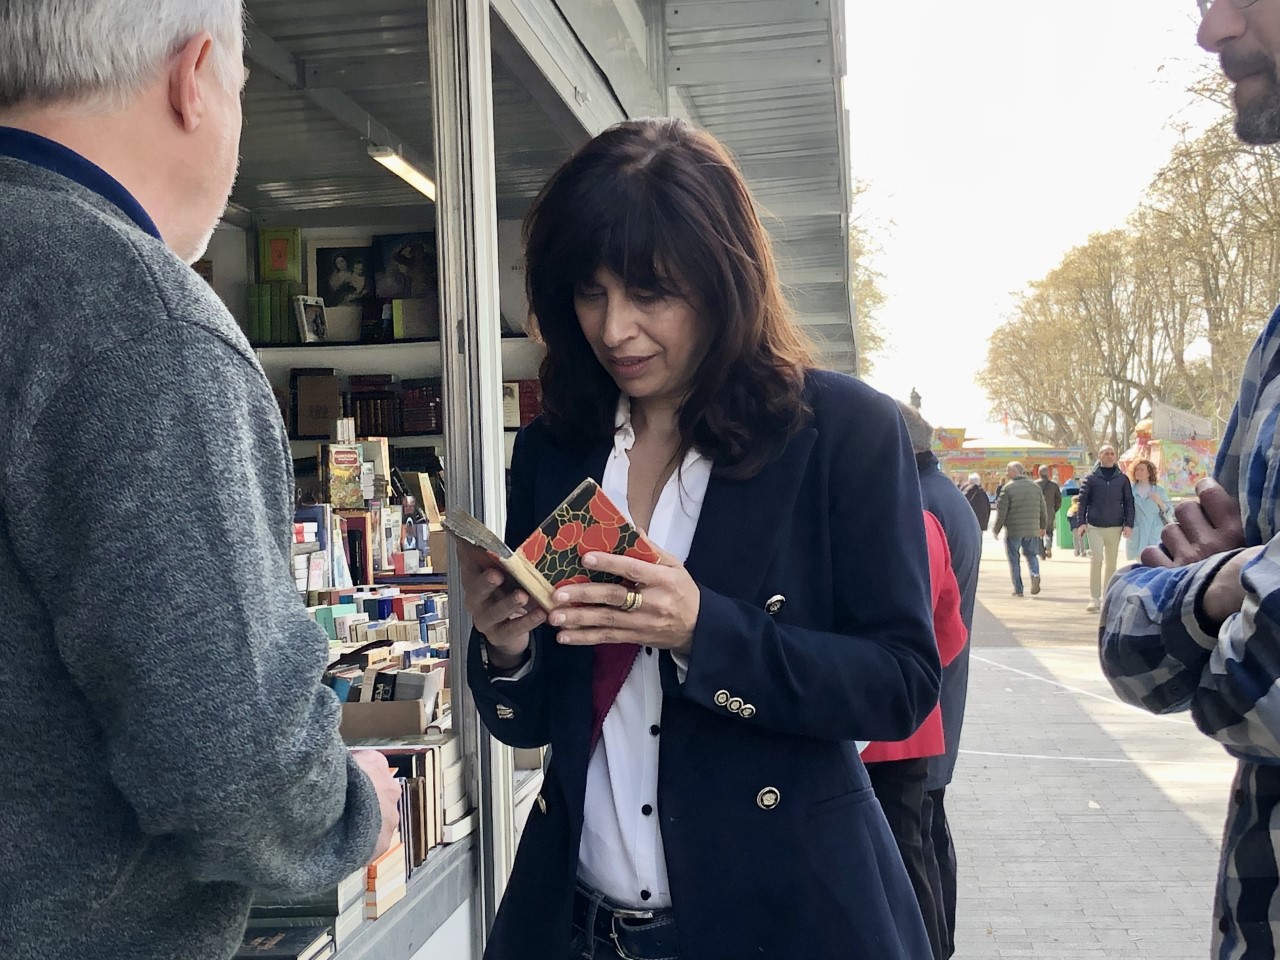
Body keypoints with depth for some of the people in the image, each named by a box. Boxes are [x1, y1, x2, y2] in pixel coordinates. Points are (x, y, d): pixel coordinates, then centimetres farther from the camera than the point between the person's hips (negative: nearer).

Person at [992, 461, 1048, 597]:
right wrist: (1043, 527, 27)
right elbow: (1043, 510, 14)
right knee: (1031, 555, 18)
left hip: (1013, 531, -4)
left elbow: (1001, 512, -9)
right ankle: (1035, 574, -10)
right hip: (1032, 530, 4)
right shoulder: (1036, 488, 9)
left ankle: (1018, 589, 6)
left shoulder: (1007, 489, -8)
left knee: (1014, 560, 7)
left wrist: (996, 530, 2)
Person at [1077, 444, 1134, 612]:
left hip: (1115, 527, 2)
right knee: (1096, 559, -14)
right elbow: (1082, 500, 2)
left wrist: (1128, 524, -1)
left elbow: (1128, 502, 8)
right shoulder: (1091, 478, 3)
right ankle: (1094, 599, -11)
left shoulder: (1122, 479, 8)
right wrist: (1082, 522, -7)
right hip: (1094, 527, -2)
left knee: (1111, 562, 8)